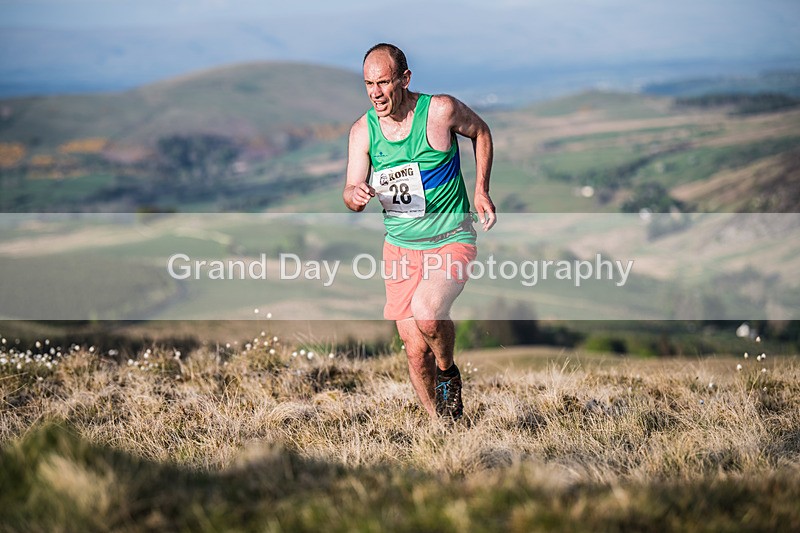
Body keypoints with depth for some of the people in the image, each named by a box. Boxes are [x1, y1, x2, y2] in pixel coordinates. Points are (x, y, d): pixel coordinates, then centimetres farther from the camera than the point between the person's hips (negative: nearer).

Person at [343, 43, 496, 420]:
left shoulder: (441, 111, -14)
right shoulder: (362, 130, -5)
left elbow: (480, 131, 7)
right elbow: (352, 197, -7)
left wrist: (481, 189, -1)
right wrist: (356, 195, -31)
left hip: (451, 241, -4)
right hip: (400, 246, 4)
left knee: (426, 311, -31)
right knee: (415, 350, 2)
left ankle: (448, 371, 0)